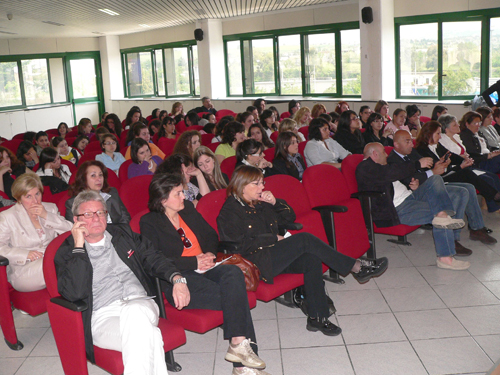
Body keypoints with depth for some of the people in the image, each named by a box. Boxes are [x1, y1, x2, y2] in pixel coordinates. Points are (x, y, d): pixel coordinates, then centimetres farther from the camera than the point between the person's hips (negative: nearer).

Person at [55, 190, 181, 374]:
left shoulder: (122, 233, 20)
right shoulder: (67, 253, 7)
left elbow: (152, 258, 16)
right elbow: (73, 293, -10)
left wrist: (176, 279, -3)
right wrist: (79, 247, -9)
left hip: (141, 305, 3)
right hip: (103, 317, -3)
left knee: (133, 310, -36)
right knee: (149, 335, -35)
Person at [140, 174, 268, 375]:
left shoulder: (188, 209, 19)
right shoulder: (149, 222, 0)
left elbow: (211, 235, 25)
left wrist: (209, 254, 3)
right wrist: (194, 262, -13)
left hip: (203, 267, 5)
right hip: (178, 280, -5)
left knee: (233, 273, -29)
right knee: (235, 296, -28)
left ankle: (238, 344, -30)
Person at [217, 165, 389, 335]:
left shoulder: (260, 204, 18)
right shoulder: (230, 211, -4)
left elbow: (289, 217, 22)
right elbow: (240, 245, -13)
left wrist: (275, 202, 3)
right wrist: (275, 238, -11)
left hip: (275, 256, 8)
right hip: (256, 263, -7)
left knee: (311, 259, -25)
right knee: (304, 239, -25)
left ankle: (317, 317, -24)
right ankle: (356, 267, -17)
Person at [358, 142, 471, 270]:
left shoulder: (375, 166, 26)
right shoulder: (366, 167, -9)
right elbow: (394, 172, -22)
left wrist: (411, 187, 10)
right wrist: (418, 164, -12)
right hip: (398, 209, -11)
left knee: (435, 180, -6)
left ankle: (442, 214, -25)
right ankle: (445, 257, -17)